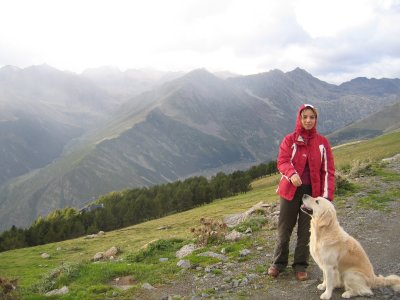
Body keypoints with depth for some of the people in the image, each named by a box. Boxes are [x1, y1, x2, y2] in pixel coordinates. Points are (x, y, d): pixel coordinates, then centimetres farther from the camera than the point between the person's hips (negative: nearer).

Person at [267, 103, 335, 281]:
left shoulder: (322, 142, 2)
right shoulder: (289, 140, -1)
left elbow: (328, 170, 2)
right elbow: (282, 161, -10)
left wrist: (327, 195, -6)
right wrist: (291, 174, -32)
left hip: (312, 192, 1)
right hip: (290, 190, -1)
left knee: (305, 230, 9)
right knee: (284, 229, 8)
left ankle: (301, 265, 23)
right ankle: (279, 262, 24)